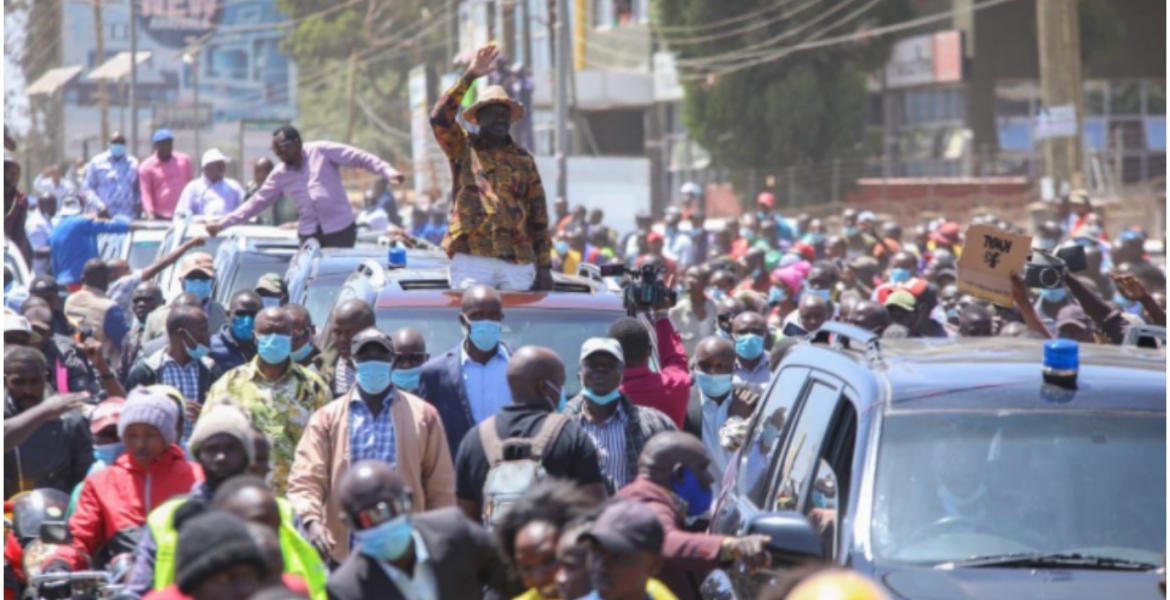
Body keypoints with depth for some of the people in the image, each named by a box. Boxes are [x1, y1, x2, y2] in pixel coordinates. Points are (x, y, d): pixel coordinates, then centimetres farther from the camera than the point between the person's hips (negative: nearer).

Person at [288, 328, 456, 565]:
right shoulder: (328, 418, 6)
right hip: (344, 554, 0)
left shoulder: (422, 415, 6)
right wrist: (312, 521, -22)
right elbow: (306, 478, -3)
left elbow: (441, 487, 8)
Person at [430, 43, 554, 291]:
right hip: (472, 260, -2)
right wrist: (469, 78, -11)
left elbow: (538, 215, 13)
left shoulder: (523, 159, 15)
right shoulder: (463, 149, 11)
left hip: (519, 264, 2)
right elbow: (440, 118, -7)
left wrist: (544, 265, 7)